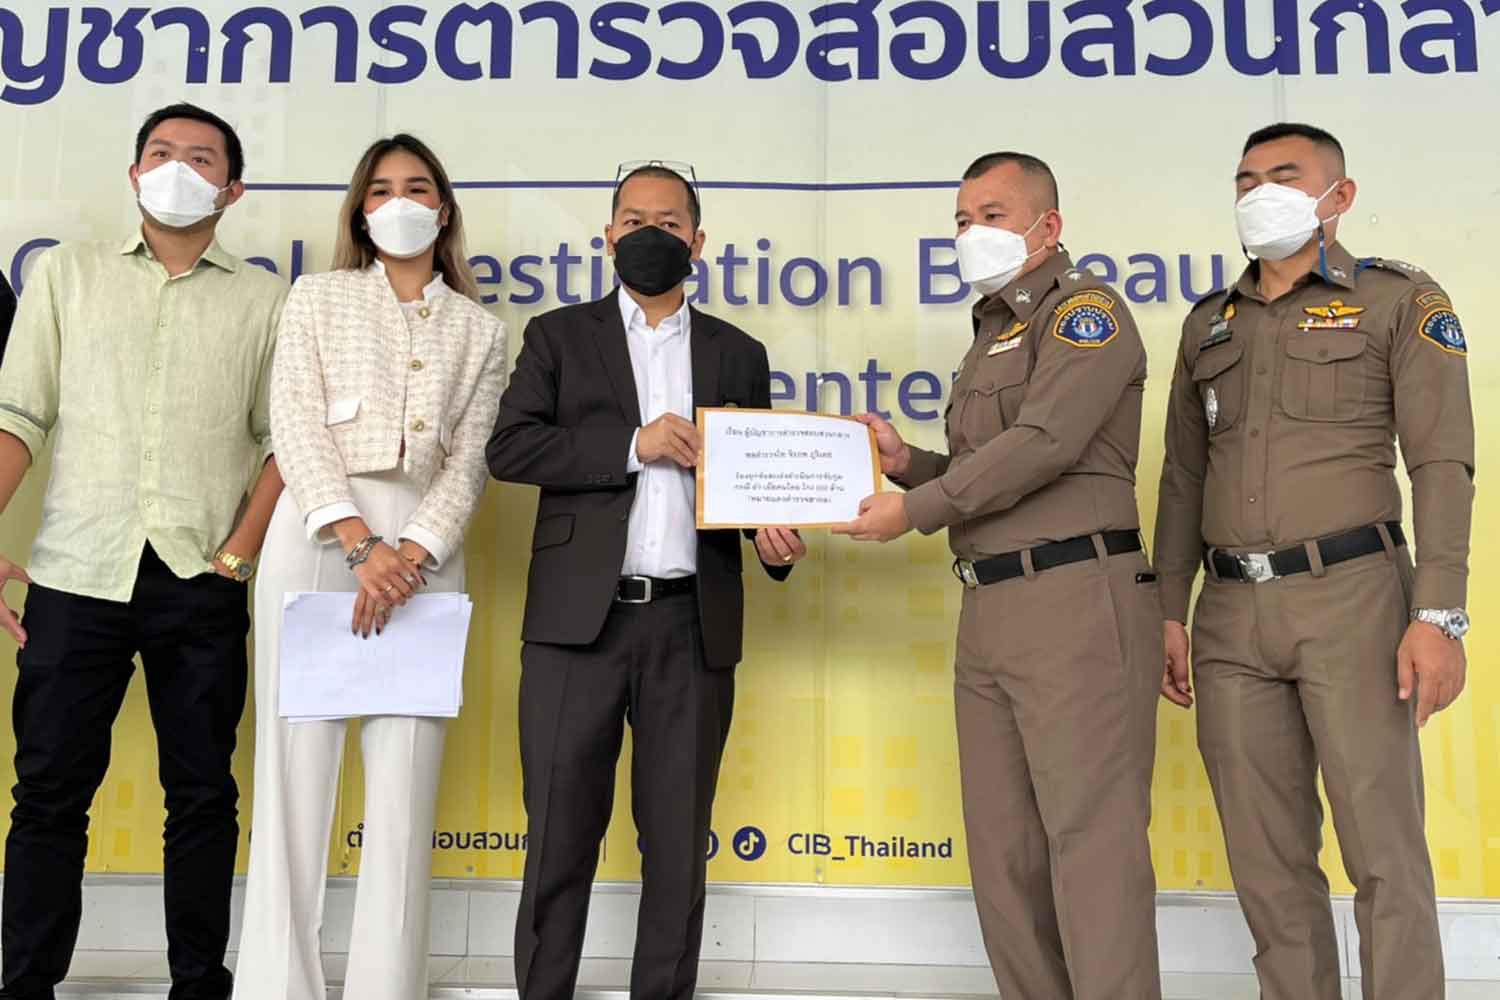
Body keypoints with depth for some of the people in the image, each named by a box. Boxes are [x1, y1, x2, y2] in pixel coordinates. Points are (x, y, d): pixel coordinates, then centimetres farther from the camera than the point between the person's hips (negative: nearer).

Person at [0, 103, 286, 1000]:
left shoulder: (265, 300, 9)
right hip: (76, 575, 1)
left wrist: (238, 556, -6)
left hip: (201, 586, 0)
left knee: (203, 794, 7)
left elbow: (282, 441, 4)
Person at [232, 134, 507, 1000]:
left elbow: (470, 459, 5)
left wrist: (410, 556, -12)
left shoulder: (480, 331, 15)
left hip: (425, 548, 1)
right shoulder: (320, 297, 13)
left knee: (406, 775, -1)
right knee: (297, 762, -2)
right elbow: (296, 424, 0)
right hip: (317, 533, -1)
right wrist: (359, 544, -14)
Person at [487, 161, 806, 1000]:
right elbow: (510, 448, -2)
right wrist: (632, 446, -12)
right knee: (561, 830, 4)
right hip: (579, 619, -1)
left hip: (693, 625, 2)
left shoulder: (739, 354, 15)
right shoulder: (560, 336, 10)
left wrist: (776, 533, -6)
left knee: (678, 837, 8)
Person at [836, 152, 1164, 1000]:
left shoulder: (1085, 309, -1)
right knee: (1005, 849, 8)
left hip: (1078, 603, -8)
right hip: (989, 613, 8)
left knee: (1090, 838, -8)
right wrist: (908, 462, 7)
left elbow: (1043, 445, -15)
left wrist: (914, 510, -10)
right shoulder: (993, 337, 25)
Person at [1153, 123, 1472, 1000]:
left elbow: (1442, 463, -5)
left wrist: (1438, 616, -15)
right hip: (1231, 614, 4)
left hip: (1349, 597, -4)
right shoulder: (1209, 325, 16)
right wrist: (1170, 610, 9)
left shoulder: (1401, 301, 3)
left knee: (1383, 851, -2)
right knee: (1268, 858, 8)